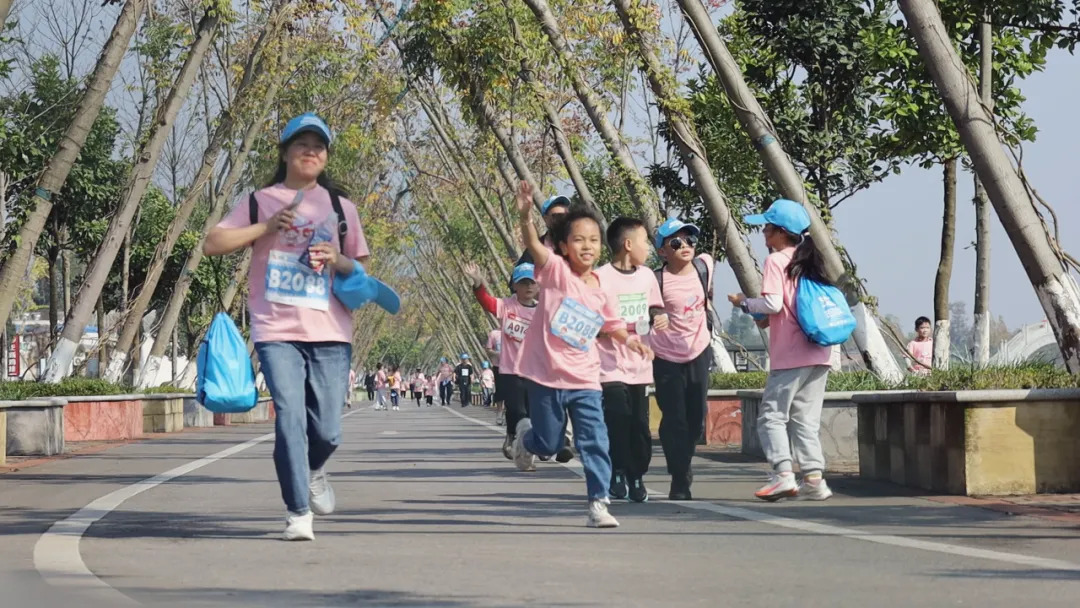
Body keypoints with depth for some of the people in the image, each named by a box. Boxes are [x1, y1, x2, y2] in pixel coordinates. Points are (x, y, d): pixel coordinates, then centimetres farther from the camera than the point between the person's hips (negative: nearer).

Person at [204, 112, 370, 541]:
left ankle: (314, 470, 34)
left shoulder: (340, 206, 15)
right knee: (289, 418, -15)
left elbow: (362, 268, 19)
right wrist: (266, 227, -6)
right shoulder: (261, 202, 10)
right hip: (277, 331, -2)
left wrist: (336, 261, -4)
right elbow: (212, 244, 4)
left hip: (331, 333, 2)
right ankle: (298, 513, -7)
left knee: (327, 431, 0)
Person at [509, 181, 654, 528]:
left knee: (595, 441, -8)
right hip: (546, 376, -3)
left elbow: (614, 326, 21)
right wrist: (525, 216, -45)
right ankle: (526, 435, 44)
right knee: (548, 444, 10)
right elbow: (533, 244, -27)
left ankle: (598, 503, -2)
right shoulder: (556, 271, -9)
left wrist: (633, 342, 2)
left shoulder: (601, 292, 5)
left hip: (584, 381, 3)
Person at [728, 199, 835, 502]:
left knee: (772, 415, -3)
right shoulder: (810, 261, 15)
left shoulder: (776, 261, -7)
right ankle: (814, 478, 2)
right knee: (806, 420, 10)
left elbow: (773, 303, -17)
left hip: (790, 356, -7)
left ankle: (782, 473, -15)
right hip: (819, 355, 7)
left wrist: (744, 302, 2)